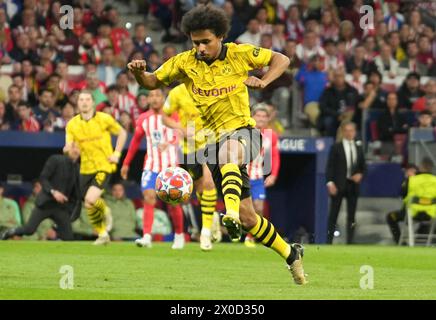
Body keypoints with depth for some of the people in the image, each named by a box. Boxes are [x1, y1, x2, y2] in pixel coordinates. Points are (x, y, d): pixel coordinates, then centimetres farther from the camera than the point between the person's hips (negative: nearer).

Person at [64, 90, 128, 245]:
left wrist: (117, 154, -3)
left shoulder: (104, 119, -6)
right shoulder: (72, 124, 0)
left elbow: (122, 133, 7)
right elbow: (68, 147, -4)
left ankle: (105, 212, 10)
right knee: (89, 206, 6)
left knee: (90, 200, -23)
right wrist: (68, 149, -29)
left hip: (104, 166, -4)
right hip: (86, 169, 4)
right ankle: (102, 234, 27)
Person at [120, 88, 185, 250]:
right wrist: (126, 163, 22)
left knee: (173, 203, 3)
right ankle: (146, 237, -24)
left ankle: (179, 235, 25)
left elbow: (179, 135, -19)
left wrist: (169, 143, -41)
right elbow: (136, 141, 20)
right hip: (151, 165, 2)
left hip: (170, 165, -2)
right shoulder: (143, 119, 8)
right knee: (149, 198, -16)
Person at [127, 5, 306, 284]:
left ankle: (232, 212, -64)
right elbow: (153, 82, 11)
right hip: (214, 140, 3)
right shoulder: (185, 63, 3)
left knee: (229, 150, -44)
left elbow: (281, 60, 10)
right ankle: (291, 254, 17)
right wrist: (139, 72, -11)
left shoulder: (239, 54, -1)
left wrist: (263, 82, -6)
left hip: (243, 130, -3)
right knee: (248, 219, -2)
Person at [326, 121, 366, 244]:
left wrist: (360, 175, -4)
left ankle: (350, 242, 7)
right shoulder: (336, 148, 1)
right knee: (333, 214, -3)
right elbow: (330, 166, -4)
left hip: (353, 184, 4)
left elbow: (363, 166, 17)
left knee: (351, 215, 3)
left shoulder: (358, 148, 13)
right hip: (339, 185, -4)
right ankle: (329, 241, -1)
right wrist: (330, 182, -15)